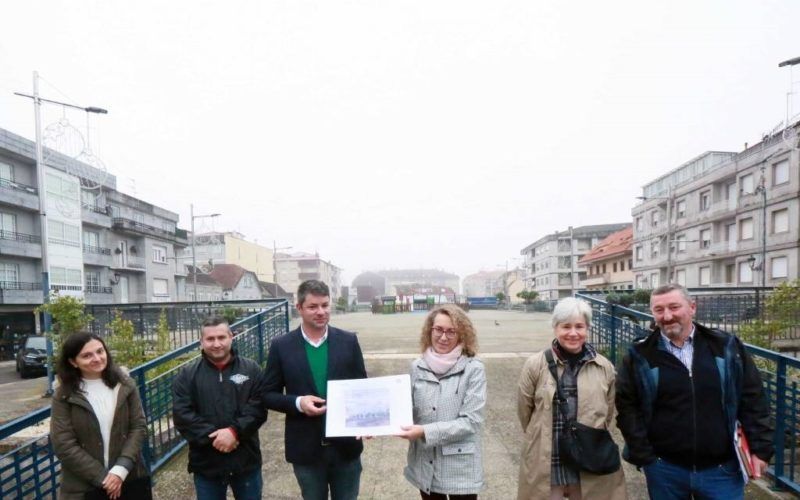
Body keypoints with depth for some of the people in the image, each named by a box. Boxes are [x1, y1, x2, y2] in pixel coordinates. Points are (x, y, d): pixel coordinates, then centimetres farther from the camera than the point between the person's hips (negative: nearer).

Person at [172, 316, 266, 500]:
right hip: (206, 464, 0)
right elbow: (182, 415, -9)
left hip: (246, 460, 0)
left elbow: (258, 408, -8)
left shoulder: (251, 369, -1)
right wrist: (213, 437, -18)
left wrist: (234, 431, -22)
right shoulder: (187, 375, 0)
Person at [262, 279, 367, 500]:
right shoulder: (281, 346, -6)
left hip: (346, 445, 1)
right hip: (306, 448, 0)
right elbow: (268, 394, -1)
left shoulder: (348, 341, -3)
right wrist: (297, 402, -19)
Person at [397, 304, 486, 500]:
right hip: (424, 466, 3)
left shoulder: (473, 369, -13)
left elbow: (471, 421, -16)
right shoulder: (418, 367, -3)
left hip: (460, 468, -3)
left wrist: (426, 432, -22)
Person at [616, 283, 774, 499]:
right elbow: (627, 407, -4)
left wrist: (760, 448, 0)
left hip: (721, 468, 1)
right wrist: (642, 456, -6)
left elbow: (752, 401, 4)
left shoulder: (726, 346, -1)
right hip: (664, 469, -1)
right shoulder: (639, 356, -6)